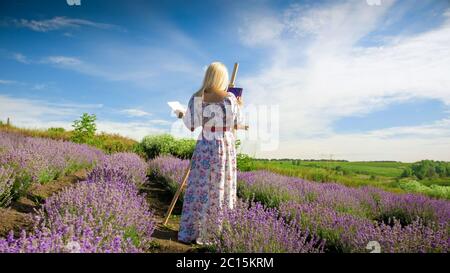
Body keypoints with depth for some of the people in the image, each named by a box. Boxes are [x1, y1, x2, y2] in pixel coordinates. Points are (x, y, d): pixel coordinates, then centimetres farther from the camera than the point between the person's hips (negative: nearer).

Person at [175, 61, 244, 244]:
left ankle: (191, 232, 18)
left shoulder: (197, 98, -2)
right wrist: (239, 108, 19)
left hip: (206, 147, 1)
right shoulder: (230, 98, -4)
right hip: (227, 147, 0)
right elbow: (238, 125, 1)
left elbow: (191, 125, -3)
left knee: (200, 189, 9)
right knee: (221, 189, 7)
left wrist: (182, 115, 17)